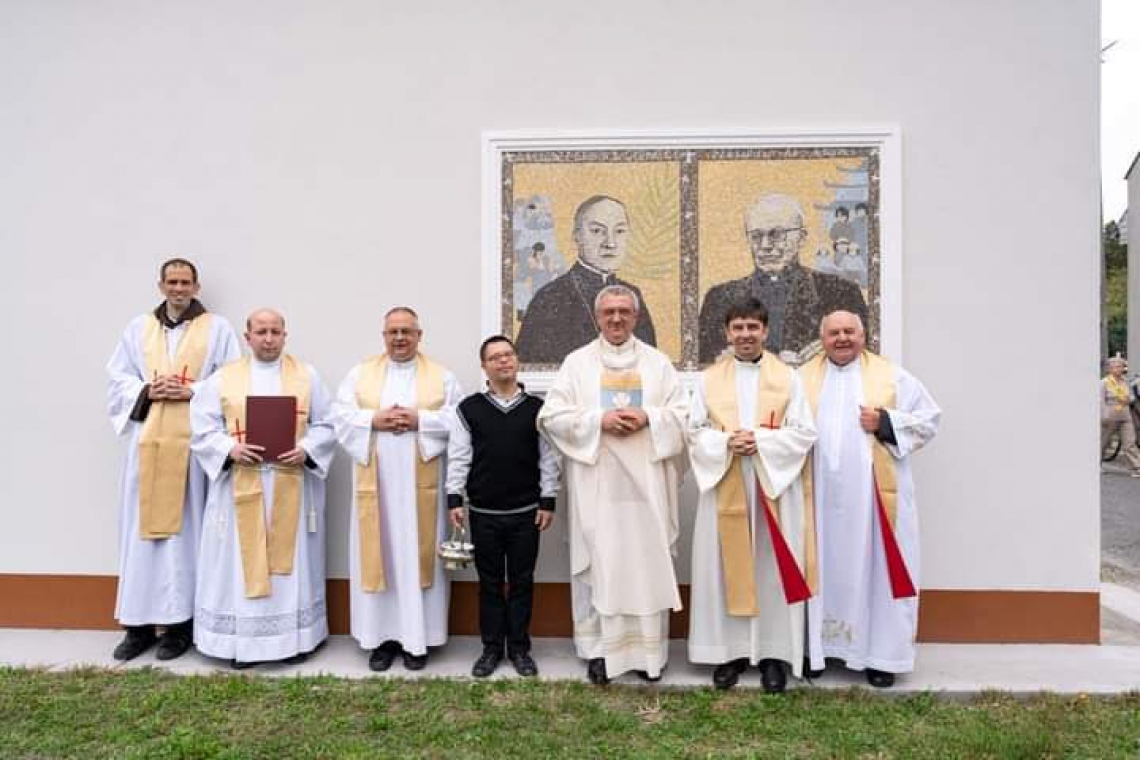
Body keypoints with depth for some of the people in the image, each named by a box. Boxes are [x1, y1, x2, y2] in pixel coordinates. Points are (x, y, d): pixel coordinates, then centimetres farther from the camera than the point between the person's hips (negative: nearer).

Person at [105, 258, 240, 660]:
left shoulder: (218, 329, 5)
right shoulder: (138, 328, 14)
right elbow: (117, 380, 13)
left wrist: (193, 391, -13)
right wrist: (146, 391, -6)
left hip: (194, 442, -3)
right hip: (147, 440, 3)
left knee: (186, 528, -1)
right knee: (142, 528, 4)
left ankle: (181, 620, 8)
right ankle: (139, 623, 12)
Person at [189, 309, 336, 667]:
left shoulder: (307, 376, 5)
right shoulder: (222, 378, 5)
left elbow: (327, 424, 2)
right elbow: (203, 427, 1)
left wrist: (306, 450, -14)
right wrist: (231, 448, -16)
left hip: (292, 487, 0)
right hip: (240, 486, 0)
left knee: (291, 562, 7)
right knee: (241, 562, 4)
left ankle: (295, 637, 17)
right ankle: (241, 640, 16)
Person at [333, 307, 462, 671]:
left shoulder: (442, 376, 5)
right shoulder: (360, 373, 10)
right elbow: (340, 416, 1)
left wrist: (419, 420, -15)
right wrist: (374, 420, -14)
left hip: (420, 482, -1)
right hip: (376, 481, 1)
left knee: (417, 555, 3)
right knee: (378, 556, 5)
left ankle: (416, 638, 13)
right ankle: (382, 635, 15)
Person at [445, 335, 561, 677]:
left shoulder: (537, 408, 0)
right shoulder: (469, 408, -1)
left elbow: (548, 458, 2)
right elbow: (458, 457, 0)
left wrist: (548, 501, -1)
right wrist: (454, 499, -6)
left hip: (526, 513, 0)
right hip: (484, 513, 0)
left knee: (522, 581, 9)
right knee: (490, 582, 11)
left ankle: (519, 648, 23)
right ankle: (492, 648, 24)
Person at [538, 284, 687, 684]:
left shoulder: (658, 361, 9)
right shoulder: (577, 362, 4)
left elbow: (682, 414, 5)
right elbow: (552, 416, -3)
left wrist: (648, 418, -13)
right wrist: (599, 420, -15)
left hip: (644, 483, 1)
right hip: (596, 485, -1)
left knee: (648, 563, 5)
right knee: (598, 563, 3)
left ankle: (648, 647, 19)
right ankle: (599, 647, 15)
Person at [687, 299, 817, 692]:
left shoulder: (788, 377, 4)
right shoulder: (708, 379, 7)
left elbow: (804, 433, -2)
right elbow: (695, 433, 4)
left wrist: (760, 439, -16)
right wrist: (726, 442, -15)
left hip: (774, 486, -1)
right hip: (724, 486, 1)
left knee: (773, 570, 4)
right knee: (726, 568, 5)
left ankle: (775, 653, 16)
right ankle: (732, 651, 16)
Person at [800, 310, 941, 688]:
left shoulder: (892, 376, 5)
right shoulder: (803, 379, 8)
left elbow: (929, 418, 4)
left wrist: (885, 423, -10)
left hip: (874, 493, -1)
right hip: (821, 495, 1)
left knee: (876, 568, 3)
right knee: (825, 568, 7)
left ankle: (880, 653, 14)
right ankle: (819, 644, 18)